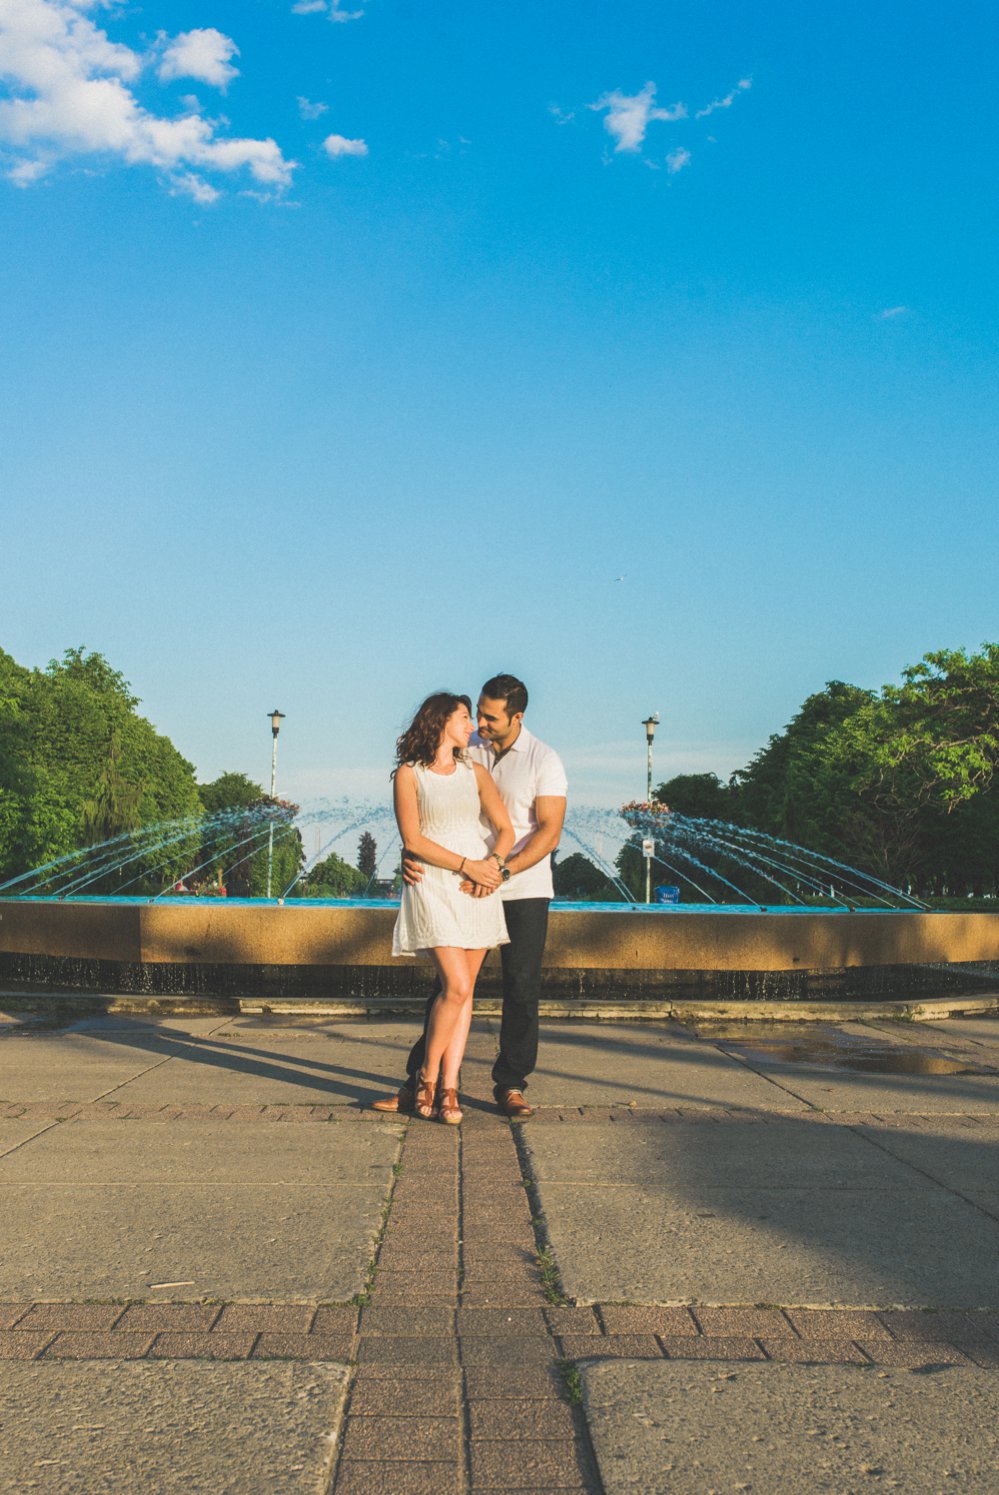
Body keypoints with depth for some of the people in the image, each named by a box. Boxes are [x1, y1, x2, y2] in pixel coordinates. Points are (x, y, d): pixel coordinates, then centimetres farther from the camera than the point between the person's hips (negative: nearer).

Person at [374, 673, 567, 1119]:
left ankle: (510, 1086, 15)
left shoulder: (544, 760, -6)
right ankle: (419, 1082, 8)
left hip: (524, 892, -2)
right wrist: (410, 851, -18)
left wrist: (502, 872, -25)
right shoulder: (464, 752, 2)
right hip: (469, 886, 2)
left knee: (522, 989, 3)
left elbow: (549, 831, -13)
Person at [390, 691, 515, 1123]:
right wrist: (465, 865, -12)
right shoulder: (409, 774, 2)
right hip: (433, 887, -4)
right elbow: (413, 840, -6)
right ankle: (426, 1076, 4)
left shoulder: (475, 772, 16)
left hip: (478, 890, 5)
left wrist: (493, 862, -12)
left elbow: (504, 829, 8)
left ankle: (448, 1087, 5)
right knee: (455, 986, -14)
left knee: (463, 991, 1)